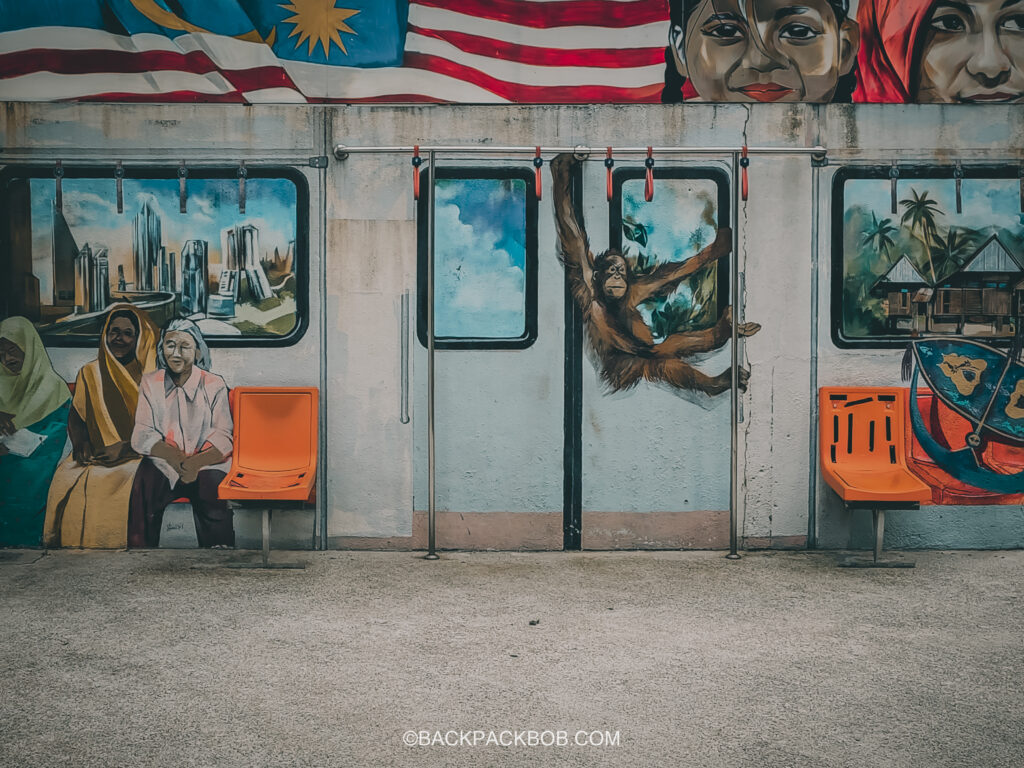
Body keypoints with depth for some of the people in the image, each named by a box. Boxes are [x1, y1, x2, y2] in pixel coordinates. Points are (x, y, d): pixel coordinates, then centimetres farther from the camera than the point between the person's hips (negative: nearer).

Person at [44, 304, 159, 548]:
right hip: (94, 456, 4)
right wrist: (81, 443, -2)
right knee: (66, 478, -25)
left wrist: (125, 447, -15)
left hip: (136, 455, -4)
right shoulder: (90, 373, 16)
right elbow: (76, 416, 19)